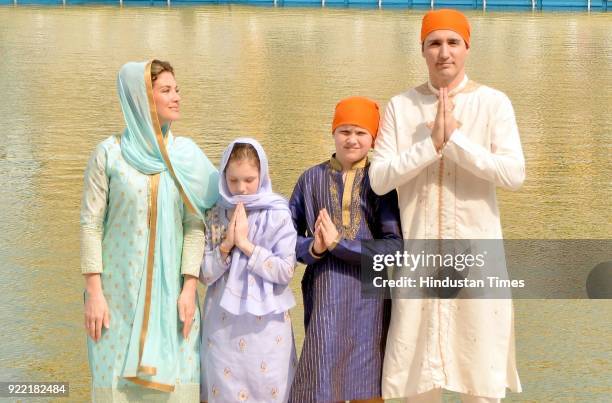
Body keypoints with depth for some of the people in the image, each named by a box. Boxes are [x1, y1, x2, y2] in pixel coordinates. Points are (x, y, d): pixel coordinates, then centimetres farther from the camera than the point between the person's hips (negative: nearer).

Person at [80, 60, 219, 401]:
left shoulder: (186, 155, 2)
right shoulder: (110, 153, -5)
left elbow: (194, 225, 1)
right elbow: (91, 223, -4)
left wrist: (189, 288, -6)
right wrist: (93, 291, -8)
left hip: (171, 290, 2)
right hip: (120, 288, -2)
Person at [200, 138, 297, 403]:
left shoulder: (278, 217, -5)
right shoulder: (215, 217, 3)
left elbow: (285, 271, -11)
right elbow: (204, 274, 1)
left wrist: (245, 244, -15)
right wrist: (226, 245, -14)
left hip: (266, 325, -2)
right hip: (223, 325, 2)